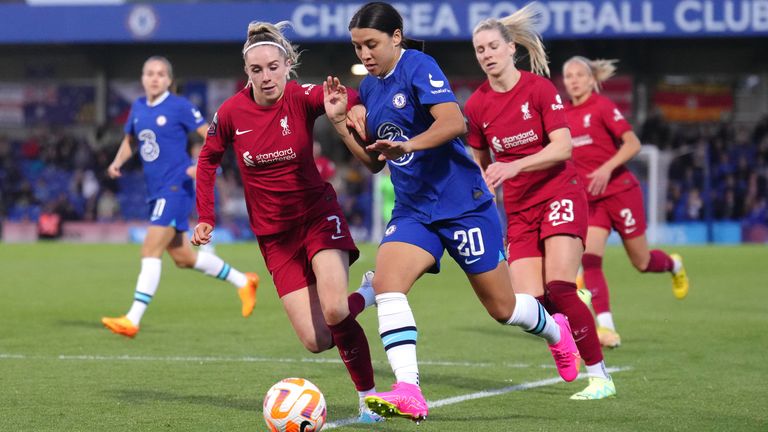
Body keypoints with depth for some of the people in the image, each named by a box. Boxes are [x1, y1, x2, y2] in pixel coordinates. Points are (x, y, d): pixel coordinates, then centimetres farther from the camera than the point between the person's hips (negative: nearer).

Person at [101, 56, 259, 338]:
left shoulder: (179, 107, -8)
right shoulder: (138, 107, 11)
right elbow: (129, 140, 25)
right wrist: (117, 162, 7)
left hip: (176, 187, -8)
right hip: (156, 191, 8)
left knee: (150, 250, -16)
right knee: (182, 257, 13)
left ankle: (132, 320, -19)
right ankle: (243, 282, 31)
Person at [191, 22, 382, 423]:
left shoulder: (302, 98, -16)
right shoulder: (231, 112, -8)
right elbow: (208, 160, 11)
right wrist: (205, 217, 7)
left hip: (317, 213, -2)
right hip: (273, 233, 2)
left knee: (334, 311, -26)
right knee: (316, 341, -7)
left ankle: (368, 398, -1)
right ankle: (367, 294, 25)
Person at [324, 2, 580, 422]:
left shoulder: (418, 68, -14)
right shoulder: (369, 87, 9)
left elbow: (453, 122, -30)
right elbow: (373, 160, 16)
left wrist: (407, 146, -44)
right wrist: (339, 121, 3)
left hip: (463, 205, -6)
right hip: (412, 211, 6)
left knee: (501, 308, 7)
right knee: (386, 282, -22)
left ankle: (555, 331, 41)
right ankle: (408, 392, -28)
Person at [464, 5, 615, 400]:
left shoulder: (538, 88, -9)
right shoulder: (476, 106, 2)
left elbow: (562, 147, -17)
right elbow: (480, 163, 15)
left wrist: (514, 166, -28)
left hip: (559, 194, -4)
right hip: (518, 209, 4)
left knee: (558, 288, -19)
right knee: (528, 302, -11)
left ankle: (600, 377, -9)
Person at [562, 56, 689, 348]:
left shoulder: (602, 106, -11)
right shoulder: (563, 114, 6)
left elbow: (632, 144, -16)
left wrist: (607, 168, -28)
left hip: (621, 192, -4)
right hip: (590, 199, 4)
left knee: (641, 262, 6)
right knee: (590, 258, -17)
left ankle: (674, 265, 42)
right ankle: (605, 326, -19)